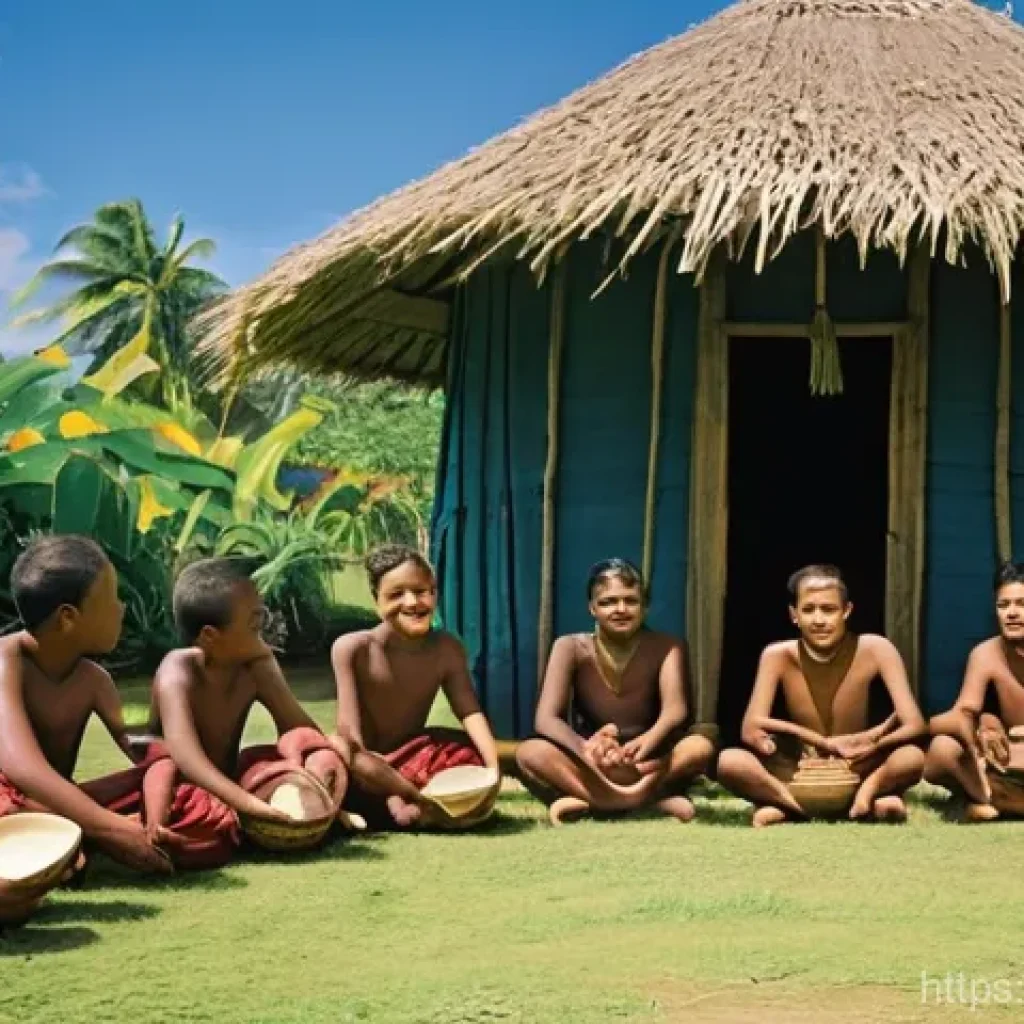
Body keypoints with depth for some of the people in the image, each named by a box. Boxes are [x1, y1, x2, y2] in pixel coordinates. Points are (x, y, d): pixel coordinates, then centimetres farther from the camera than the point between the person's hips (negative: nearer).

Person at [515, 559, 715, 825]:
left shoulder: (665, 647, -5)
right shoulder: (571, 648, -7)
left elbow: (675, 709, -22)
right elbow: (546, 719, -18)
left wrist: (647, 741, -47)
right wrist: (586, 748, -42)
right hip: (587, 765, 0)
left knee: (701, 746, -30)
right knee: (530, 752, -30)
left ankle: (587, 799, -32)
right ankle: (654, 798, -37)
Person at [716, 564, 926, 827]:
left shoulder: (874, 649, -13)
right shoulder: (778, 655, -11)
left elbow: (915, 726, -19)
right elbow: (751, 730, -20)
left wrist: (870, 746, -40)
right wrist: (825, 743, -32)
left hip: (857, 771, -1)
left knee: (913, 757, -32)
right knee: (728, 762, -28)